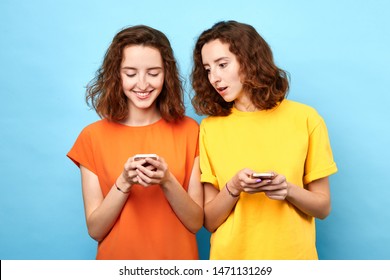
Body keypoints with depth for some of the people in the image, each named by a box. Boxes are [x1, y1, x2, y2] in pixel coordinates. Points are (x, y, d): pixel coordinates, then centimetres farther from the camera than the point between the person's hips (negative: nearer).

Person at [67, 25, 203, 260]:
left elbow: (196, 222, -9)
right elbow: (95, 229, -8)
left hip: (178, 258, 0)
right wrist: (124, 183, -23)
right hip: (117, 258, 0)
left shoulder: (189, 130, -8)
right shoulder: (93, 136, -8)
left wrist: (167, 182, -24)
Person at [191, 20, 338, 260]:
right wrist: (233, 188, -21)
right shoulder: (210, 127, -5)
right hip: (230, 257, 1)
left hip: (293, 256, 0)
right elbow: (209, 220, -4)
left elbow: (323, 207, -2)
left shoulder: (305, 118, -7)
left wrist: (288, 190, -19)